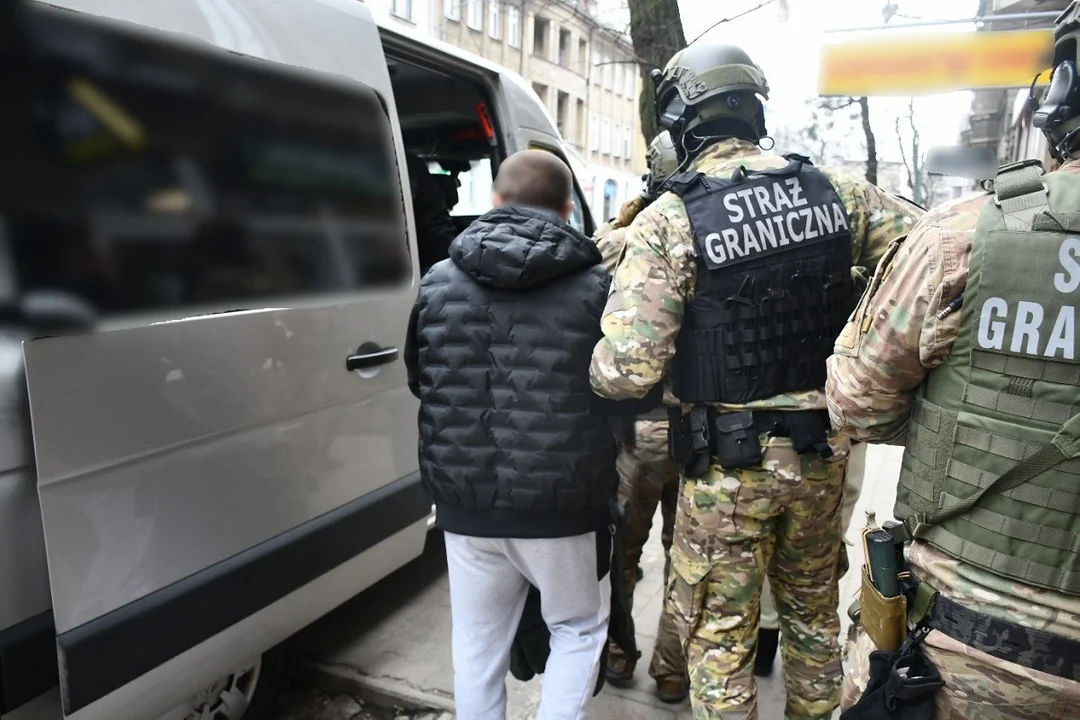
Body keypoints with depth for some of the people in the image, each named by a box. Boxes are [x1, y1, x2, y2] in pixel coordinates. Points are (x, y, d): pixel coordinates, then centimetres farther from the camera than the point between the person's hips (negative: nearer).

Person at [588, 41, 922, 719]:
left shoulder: (668, 221, -16)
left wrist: (597, 368, 0)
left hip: (729, 463, -5)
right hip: (823, 451, 6)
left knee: (720, 635, 13)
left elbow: (626, 370, -22)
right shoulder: (834, 189, -1)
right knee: (813, 608, 27)